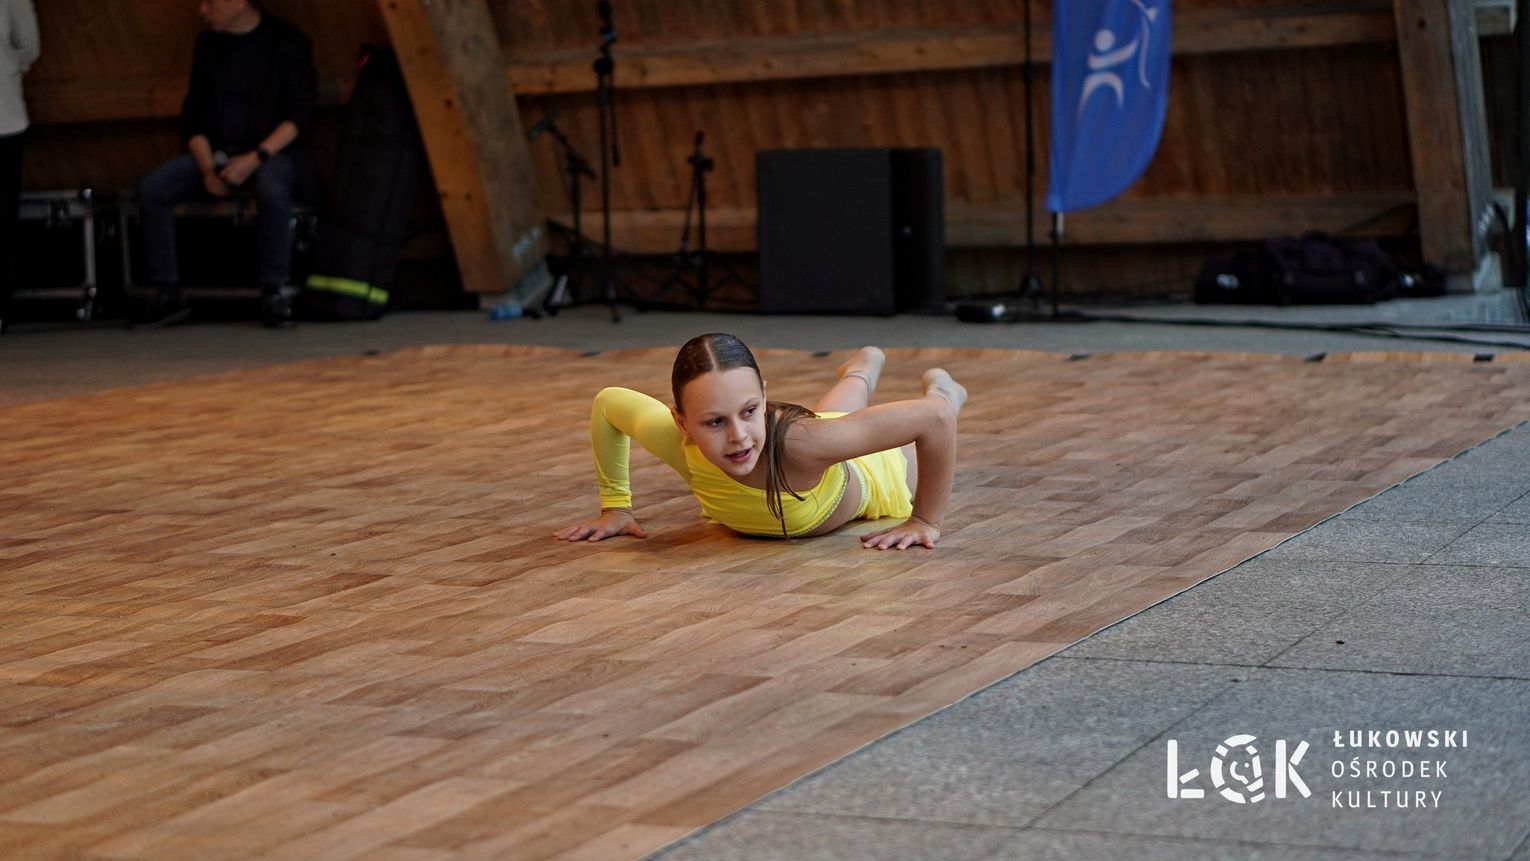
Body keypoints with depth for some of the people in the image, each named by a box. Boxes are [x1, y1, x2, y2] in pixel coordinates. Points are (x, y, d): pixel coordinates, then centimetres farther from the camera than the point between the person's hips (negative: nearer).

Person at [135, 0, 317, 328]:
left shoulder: (287, 42, -3)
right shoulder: (208, 44, 11)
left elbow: (299, 115, -9)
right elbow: (194, 115, 10)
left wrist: (255, 158, -21)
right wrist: (207, 168, -8)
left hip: (275, 151, -5)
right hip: (216, 152, 5)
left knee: (271, 188, -40)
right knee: (152, 189, -19)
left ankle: (273, 293, -28)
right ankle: (168, 294, -15)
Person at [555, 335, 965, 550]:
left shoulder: (800, 442, -54)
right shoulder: (675, 441, -44)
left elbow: (934, 416, -49)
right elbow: (607, 402, -22)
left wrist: (926, 521, -41)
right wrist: (615, 507, -21)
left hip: (873, 473, -3)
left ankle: (940, 386, 69)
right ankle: (864, 366, 75)